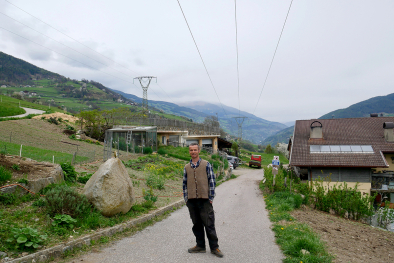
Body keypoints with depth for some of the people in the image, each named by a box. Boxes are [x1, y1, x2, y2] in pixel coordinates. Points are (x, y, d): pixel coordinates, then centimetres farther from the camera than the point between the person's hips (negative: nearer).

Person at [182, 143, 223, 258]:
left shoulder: (206, 164, 1)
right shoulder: (186, 167, 11)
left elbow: (212, 181, 0)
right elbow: (185, 184, 15)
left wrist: (211, 198, -4)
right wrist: (186, 199, 8)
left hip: (204, 200, -4)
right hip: (191, 201, 4)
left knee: (209, 224, 0)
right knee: (197, 224, 12)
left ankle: (214, 247, 12)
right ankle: (200, 246, 25)